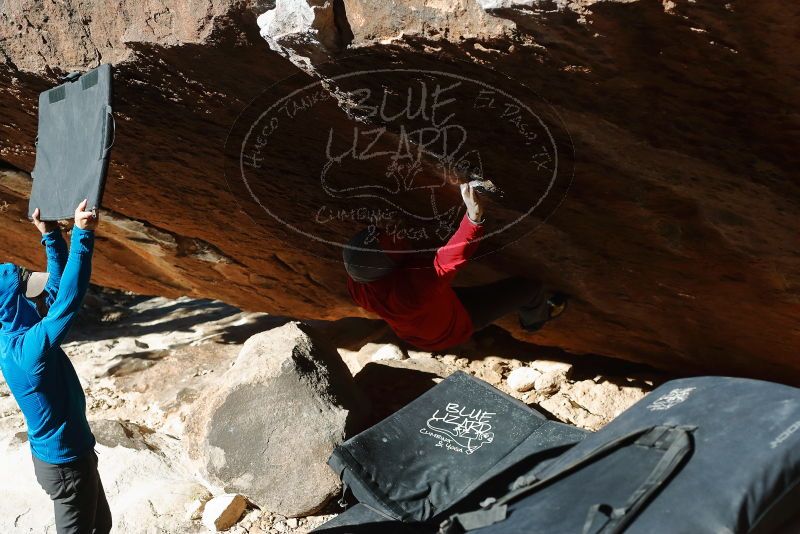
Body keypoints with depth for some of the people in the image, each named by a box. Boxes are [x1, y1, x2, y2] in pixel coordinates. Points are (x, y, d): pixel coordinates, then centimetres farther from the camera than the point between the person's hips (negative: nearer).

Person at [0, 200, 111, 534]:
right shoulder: (30, 349, -31)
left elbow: (58, 286, 5)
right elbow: (70, 298, -40)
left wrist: (51, 235, -1)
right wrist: (82, 234, -40)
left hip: (61, 453, 9)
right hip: (65, 461, -9)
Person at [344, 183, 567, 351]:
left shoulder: (356, 287, -26)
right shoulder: (411, 287, -50)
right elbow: (450, 259, -50)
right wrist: (474, 217, -57)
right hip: (455, 327, -6)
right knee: (529, 287, 1)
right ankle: (535, 318, 40)